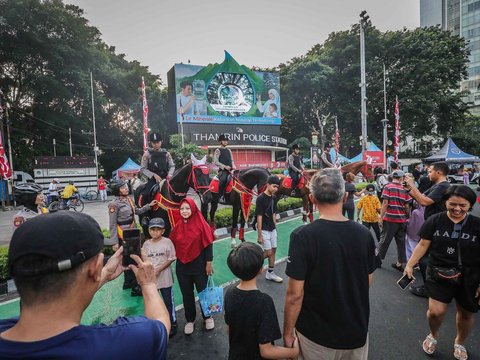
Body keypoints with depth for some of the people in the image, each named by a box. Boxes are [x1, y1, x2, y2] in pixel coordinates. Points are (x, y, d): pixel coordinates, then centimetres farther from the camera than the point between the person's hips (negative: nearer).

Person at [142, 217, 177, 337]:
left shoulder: (167, 242, -11)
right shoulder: (146, 244, 1)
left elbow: (171, 259, -11)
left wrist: (159, 269, -17)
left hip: (164, 277, -4)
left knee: (168, 301, 8)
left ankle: (172, 324, 25)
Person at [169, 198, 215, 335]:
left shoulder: (200, 223, -12)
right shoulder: (177, 226, -1)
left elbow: (208, 244, -10)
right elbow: (173, 246, 6)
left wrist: (209, 263, -10)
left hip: (199, 264, -3)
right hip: (182, 266, 3)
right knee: (187, 294, 16)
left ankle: (207, 317, 35)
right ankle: (190, 320, 34)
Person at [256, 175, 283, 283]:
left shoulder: (274, 198, 4)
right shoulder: (261, 198, -18)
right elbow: (259, 217, -18)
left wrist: (275, 228, 13)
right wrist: (259, 235, -17)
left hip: (272, 229, 7)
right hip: (264, 230, -7)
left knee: (273, 250, 12)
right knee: (268, 253, -2)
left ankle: (270, 273, 25)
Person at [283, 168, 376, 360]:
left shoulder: (303, 236, -24)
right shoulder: (364, 233, -11)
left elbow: (295, 294, -20)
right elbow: (368, 281, 2)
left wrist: (287, 332, -5)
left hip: (317, 334, -3)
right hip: (357, 331, 4)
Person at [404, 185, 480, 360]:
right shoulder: (434, 221, -7)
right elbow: (423, 245, -2)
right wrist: (410, 265, -7)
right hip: (439, 274, -1)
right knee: (435, 311, -6)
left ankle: (459, 343, 47)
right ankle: (433, 336, 29)